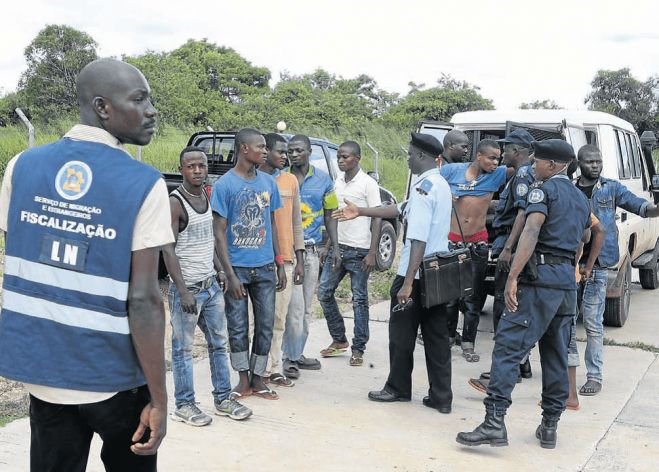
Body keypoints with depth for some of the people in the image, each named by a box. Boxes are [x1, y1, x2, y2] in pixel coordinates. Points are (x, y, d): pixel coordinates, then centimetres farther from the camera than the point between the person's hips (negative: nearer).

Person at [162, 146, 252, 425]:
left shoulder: (206, 197, 9)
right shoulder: (175, 202, -13)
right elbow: (168, 250, -16)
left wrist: (219, 270, 14)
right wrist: (183, 291, -19)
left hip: (211, 286, 8)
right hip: (187, 289, -8)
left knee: (219, 343, 13)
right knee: (183, 348, 2)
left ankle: (223, 399, 24)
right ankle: (184, 405, 13)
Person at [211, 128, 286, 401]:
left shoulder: (268, 183, 6)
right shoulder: (224, 185, -9)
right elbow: (219, 233, -9)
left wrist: (279, 264, 10)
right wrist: (230, 275, -15)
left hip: (265, 267, 4)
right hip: (238, 267, -4)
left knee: (265, 325, 8)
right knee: (238, 326, 6)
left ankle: (257, 378, 21)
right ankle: (243, 381, 20)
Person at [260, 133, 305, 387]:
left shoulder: (291, 181, 11)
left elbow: (296, 223, 13)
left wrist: (299, 261, 9)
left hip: (285, 259, 4)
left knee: (279, 319, 8)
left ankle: (274, 369, 16)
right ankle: (266, 369, 10)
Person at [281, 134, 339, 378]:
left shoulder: (323, 179, 7)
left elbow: (329, 215, 12)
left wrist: (335, 247, 6)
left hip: (313, 248, 4)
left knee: (305, 306, 11)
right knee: (295, 306, -8)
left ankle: (297, 353, 22)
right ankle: (291, 357, 2)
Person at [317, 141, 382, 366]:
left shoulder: (368, 183, -8)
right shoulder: (337, 183, 10)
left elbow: (376, 219, -9)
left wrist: (372, 253, -15)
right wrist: (327, 245, 13)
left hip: (359, 251, -6)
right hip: (337, 247, 6)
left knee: (359, 300, 1)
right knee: (324, 292, 6)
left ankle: (358, 350, 11)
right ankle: (339, 340, 22)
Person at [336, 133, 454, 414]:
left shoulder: (423, 187, -17)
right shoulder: (441, 185, 12)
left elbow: (419, 240, -24)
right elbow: (402, 210, 22)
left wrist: (407, 282, -24)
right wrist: (360, 212, 27)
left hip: (416, 274, -8)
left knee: (402, 334, 9)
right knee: (436, 336, 11)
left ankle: (398, 388, 23)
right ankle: (441, 397, 15)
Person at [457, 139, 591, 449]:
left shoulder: (544, 189, -4)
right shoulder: (580, 198, 20)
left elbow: (531, 232, -18)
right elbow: (586, 235, 38)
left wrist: (512, 277, -23)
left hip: (540, 276, -8)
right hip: (568, 281, 8)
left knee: (508, 346, -11)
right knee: (556, 355, 12)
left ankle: (494, 423, -19)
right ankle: (550, 427, 17)